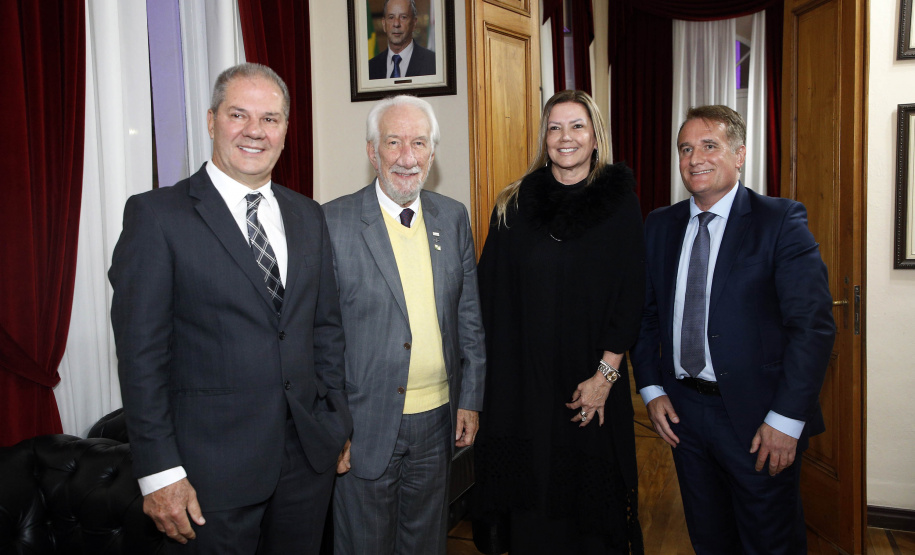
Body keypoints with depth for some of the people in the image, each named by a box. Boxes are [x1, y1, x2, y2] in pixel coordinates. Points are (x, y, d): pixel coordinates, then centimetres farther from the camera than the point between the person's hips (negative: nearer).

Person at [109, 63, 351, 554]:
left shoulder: (308, 216, 8)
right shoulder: (156, 214, -8)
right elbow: (141, 350, -10)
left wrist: (337, 426, 10)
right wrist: (159, 473, -12)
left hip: (309, 456, 5)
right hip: (213, 467, -4)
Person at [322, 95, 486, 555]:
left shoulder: (453, 218, 4)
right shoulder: (334, 222, -10)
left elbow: (469, 315, 8)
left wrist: (470, 399, 6)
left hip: (438, 420, 4)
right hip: (366, 425, -4)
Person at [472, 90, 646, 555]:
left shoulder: (619, 202, 0)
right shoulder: (513, 206, 3)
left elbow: (631, 294, -2)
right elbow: (493, 295, 3)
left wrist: (605, 375, -9)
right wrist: (500, 374, -4)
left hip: (594, 383, -1)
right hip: (525, 380, 1)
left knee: (593, 490, 10)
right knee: (532, 492, 9)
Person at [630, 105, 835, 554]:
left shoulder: (781, 220, -10)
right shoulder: (659, 226, 5)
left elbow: (813, 324, -14)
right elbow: (645, 313, 10)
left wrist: (786, 419, -18)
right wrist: (651, 389, 1)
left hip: (757, 416, -4)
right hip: (682, 411, 4)